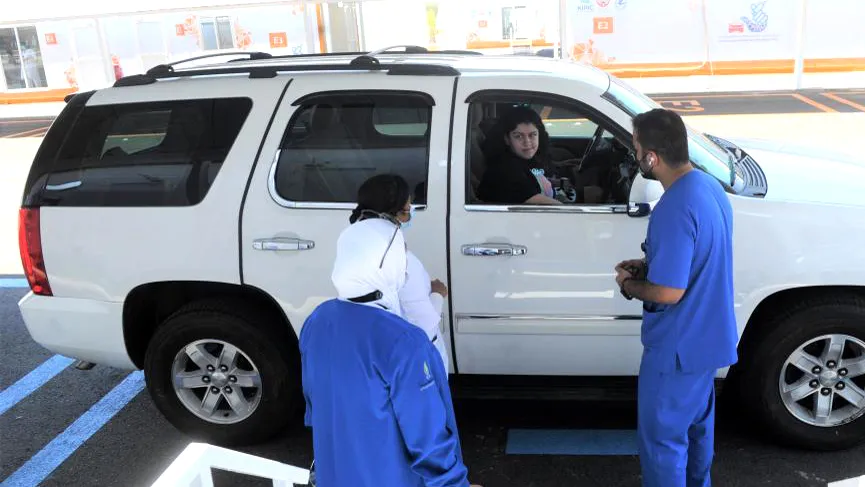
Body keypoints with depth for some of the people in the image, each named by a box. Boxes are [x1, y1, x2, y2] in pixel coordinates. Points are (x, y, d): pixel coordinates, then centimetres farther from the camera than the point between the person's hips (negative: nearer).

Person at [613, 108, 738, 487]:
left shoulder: (674, 210, -30)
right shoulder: (709, 186, 1)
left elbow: (668, 292, -28)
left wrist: (629, 285, -10)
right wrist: (648, 265, 7)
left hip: (678, 345, -10)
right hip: (707, 336, 10)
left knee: (662, 435, 8)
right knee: (697, 420, 27)